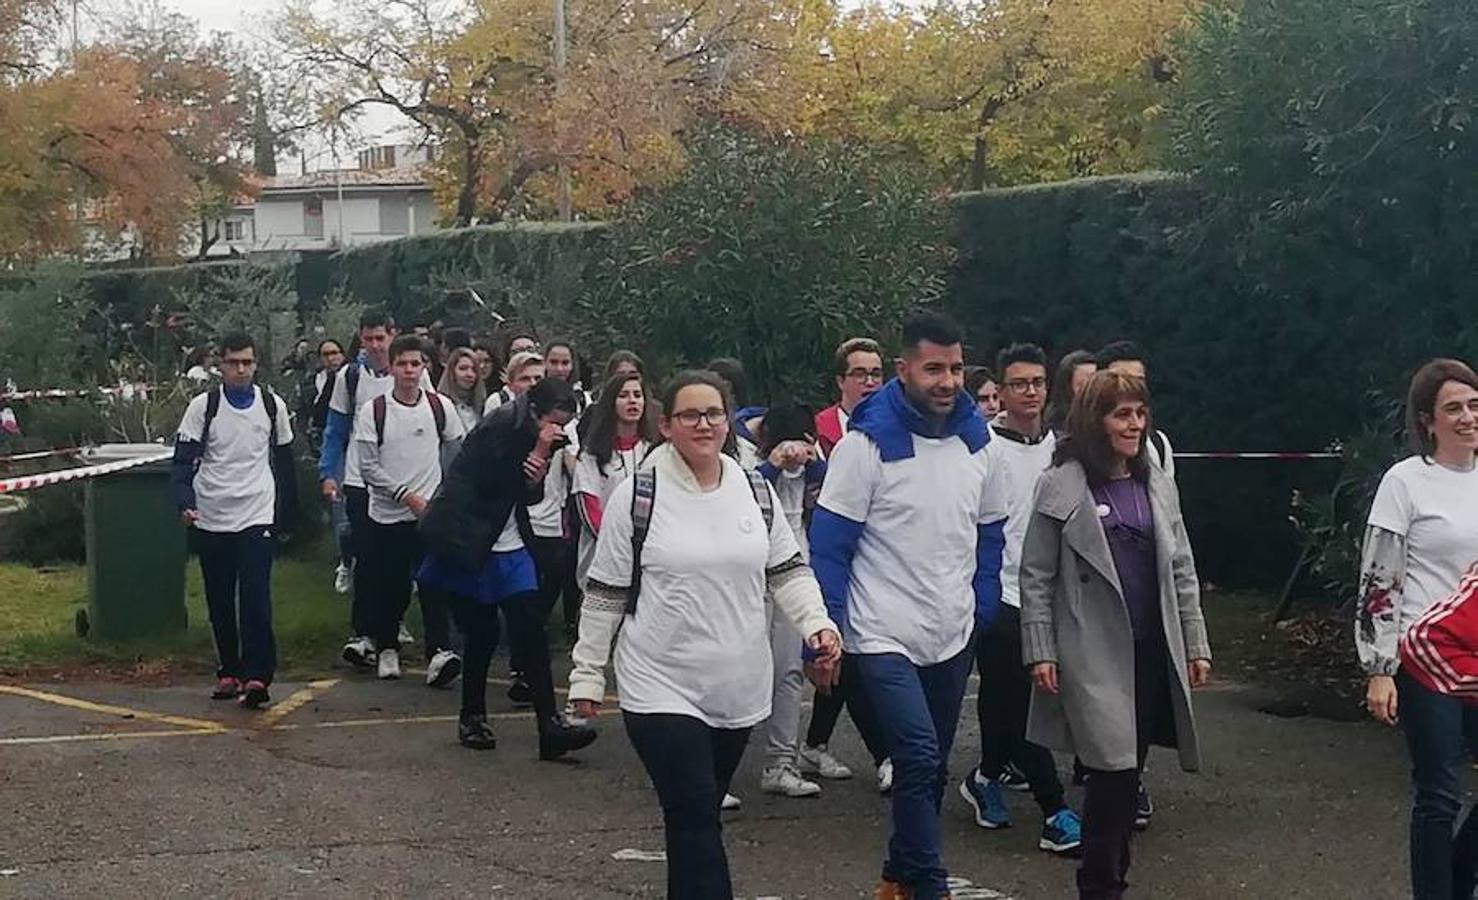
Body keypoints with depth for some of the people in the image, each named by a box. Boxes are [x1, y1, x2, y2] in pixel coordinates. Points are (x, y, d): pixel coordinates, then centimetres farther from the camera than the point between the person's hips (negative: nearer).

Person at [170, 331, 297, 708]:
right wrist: (185, 502, -19)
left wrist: (287, 514, 13)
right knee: (220, 602, 8)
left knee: (256, 597, -12)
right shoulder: (203, 406, 0)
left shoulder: (273, 405, 5)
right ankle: (229, 671, 19)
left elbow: (283, 461, 13)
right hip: (211, 518, 1)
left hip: (257, 515, -1)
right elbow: (184, 459, -3)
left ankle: (256, 676, -15)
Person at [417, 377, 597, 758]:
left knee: (531, 633, -2)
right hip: (470, 547, -7)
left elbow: (529, 496, 10)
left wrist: (538, 472, -12)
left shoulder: (534, 439, 7)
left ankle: (550, 725, -4)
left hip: (508, 549, 7)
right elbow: (493, 482, -20)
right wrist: (536, 454, -18)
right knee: (481, 634, 1)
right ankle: (472, 717, 19)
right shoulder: (501, 427, -15)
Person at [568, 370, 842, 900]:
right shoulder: (637, 496, -6)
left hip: (740, 690, 4)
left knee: (699, 815, 16)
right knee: (695, 822, -11)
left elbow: (787, 572, 11)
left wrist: (818, 623, -7)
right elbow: (604, 594, 0)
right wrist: (587, 673, 1)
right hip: (661, 690, -4)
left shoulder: (756, 492, 6)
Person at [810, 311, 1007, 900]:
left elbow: (988, 532, 16)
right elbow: (829, 543, -11)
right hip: (884, 636, -6)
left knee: (931, 766, 14)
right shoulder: (867, 442, -13)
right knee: (919, 759, -17)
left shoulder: (974, 440, 4)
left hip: (954, 638, 6)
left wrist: (983, 608, 6)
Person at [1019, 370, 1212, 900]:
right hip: (1094, 653, -5)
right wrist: (1040, 652, -10)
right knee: (1114, 768, -9)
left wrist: (1195, 644, 10)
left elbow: (1181, 571, 13)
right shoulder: (1061, 485, -5)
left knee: (1129, 769, 10)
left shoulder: (1157, 484, 11)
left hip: (1152, 650, 5)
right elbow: (1036, 577, -5)